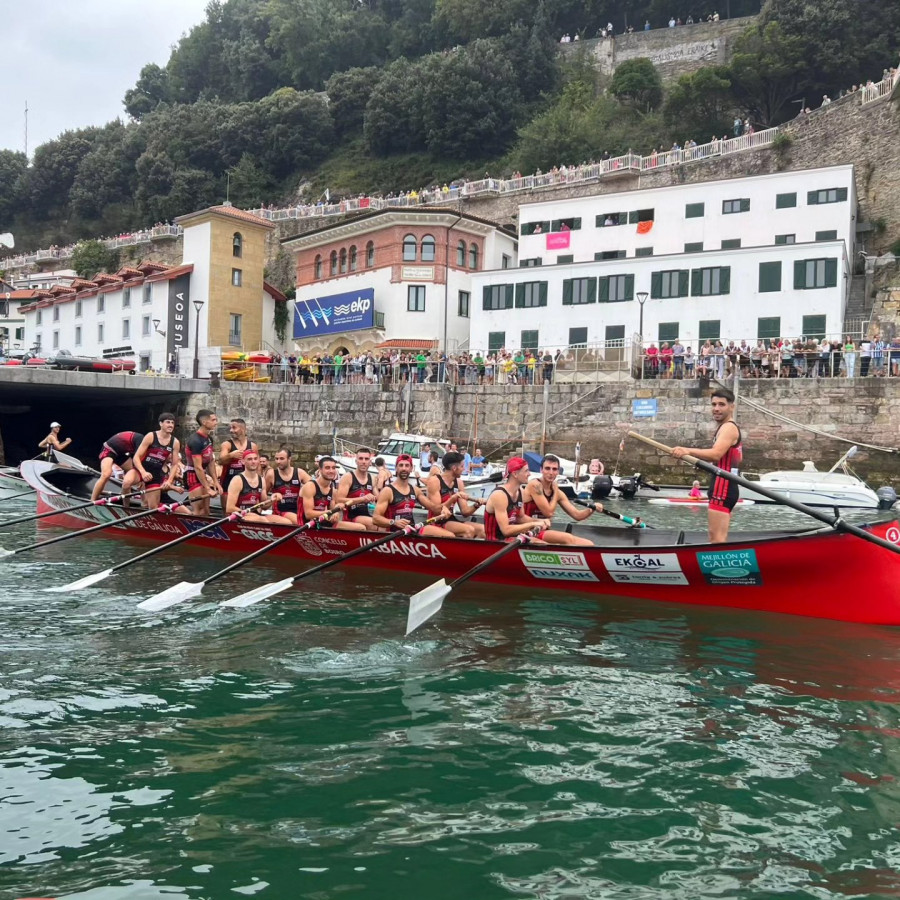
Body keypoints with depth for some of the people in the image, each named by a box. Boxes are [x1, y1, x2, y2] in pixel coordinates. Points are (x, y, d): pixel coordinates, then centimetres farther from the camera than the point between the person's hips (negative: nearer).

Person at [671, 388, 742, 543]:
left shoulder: (728, 427, -13)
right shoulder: (729, 427, 21)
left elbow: (716, 454, -32)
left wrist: (688, 451, -44)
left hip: (722, 489, -11)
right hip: (725, 488, 11)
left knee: (716, 539, -15)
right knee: (719, 540, 15)